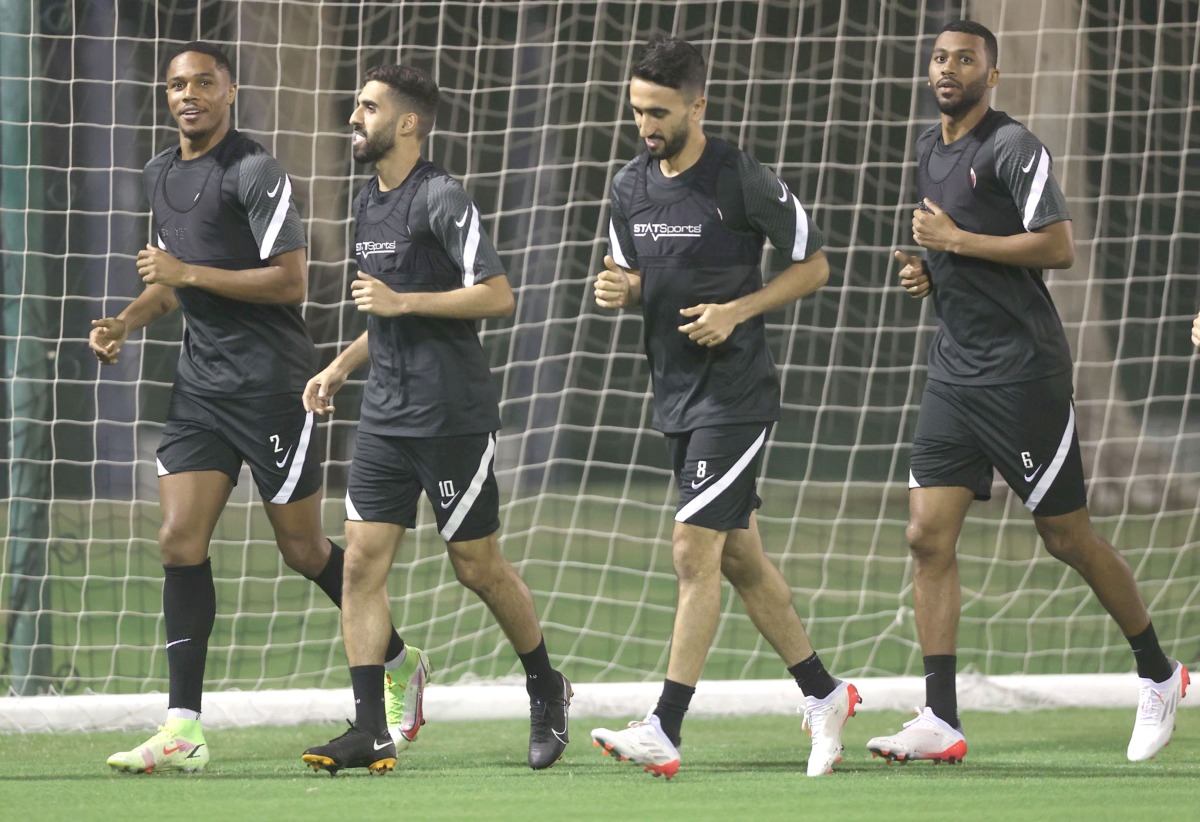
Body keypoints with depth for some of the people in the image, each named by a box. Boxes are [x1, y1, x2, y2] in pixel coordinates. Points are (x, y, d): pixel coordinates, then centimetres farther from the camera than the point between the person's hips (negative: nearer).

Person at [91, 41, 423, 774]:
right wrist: (128, 322, 9)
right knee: (180, 539, -6)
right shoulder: (161, 176, 13)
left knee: (304, 548, 2)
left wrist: (189, 273, -19)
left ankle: (401, 664, 26)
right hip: (202, 380, 7)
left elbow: (292, 280, -17)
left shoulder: (253, 172, -12)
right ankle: (184, 732, -8)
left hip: (271, 380, -7)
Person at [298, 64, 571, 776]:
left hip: (451, 416, -8)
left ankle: (546, 689, 24)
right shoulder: (369, 205, 15)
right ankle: (369, 730, -6)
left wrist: (401, 301, -19)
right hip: (386, 416, 8)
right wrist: (341, 367, 15)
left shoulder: (442, 199, -11)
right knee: (363, 560, -4)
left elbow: (498, 295, -18)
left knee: (478, 566, 2)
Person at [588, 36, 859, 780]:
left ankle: (664, 733, -16)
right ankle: (825, 697, 26)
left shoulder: (742, 180, -13)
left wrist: (736, 312, -15)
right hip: (677, 394, 8)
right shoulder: (631, 187, 6)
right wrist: (619, 290, -6)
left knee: (694, 550, -13)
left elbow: (814, 265, -4)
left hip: (735, 390, -8)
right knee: (739, 557, 12)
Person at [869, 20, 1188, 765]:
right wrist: (929, 272, 8)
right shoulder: (930, 151, 15)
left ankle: (1159, 676, 20)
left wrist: (956, 240, -16)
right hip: (956, 369, 8)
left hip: (1023, 370, -8)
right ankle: (942, 723, -5)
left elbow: (1058, 247, -19)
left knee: (1069, 537, 1)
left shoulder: (1013, 147, -11)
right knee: (929, 536, -4)